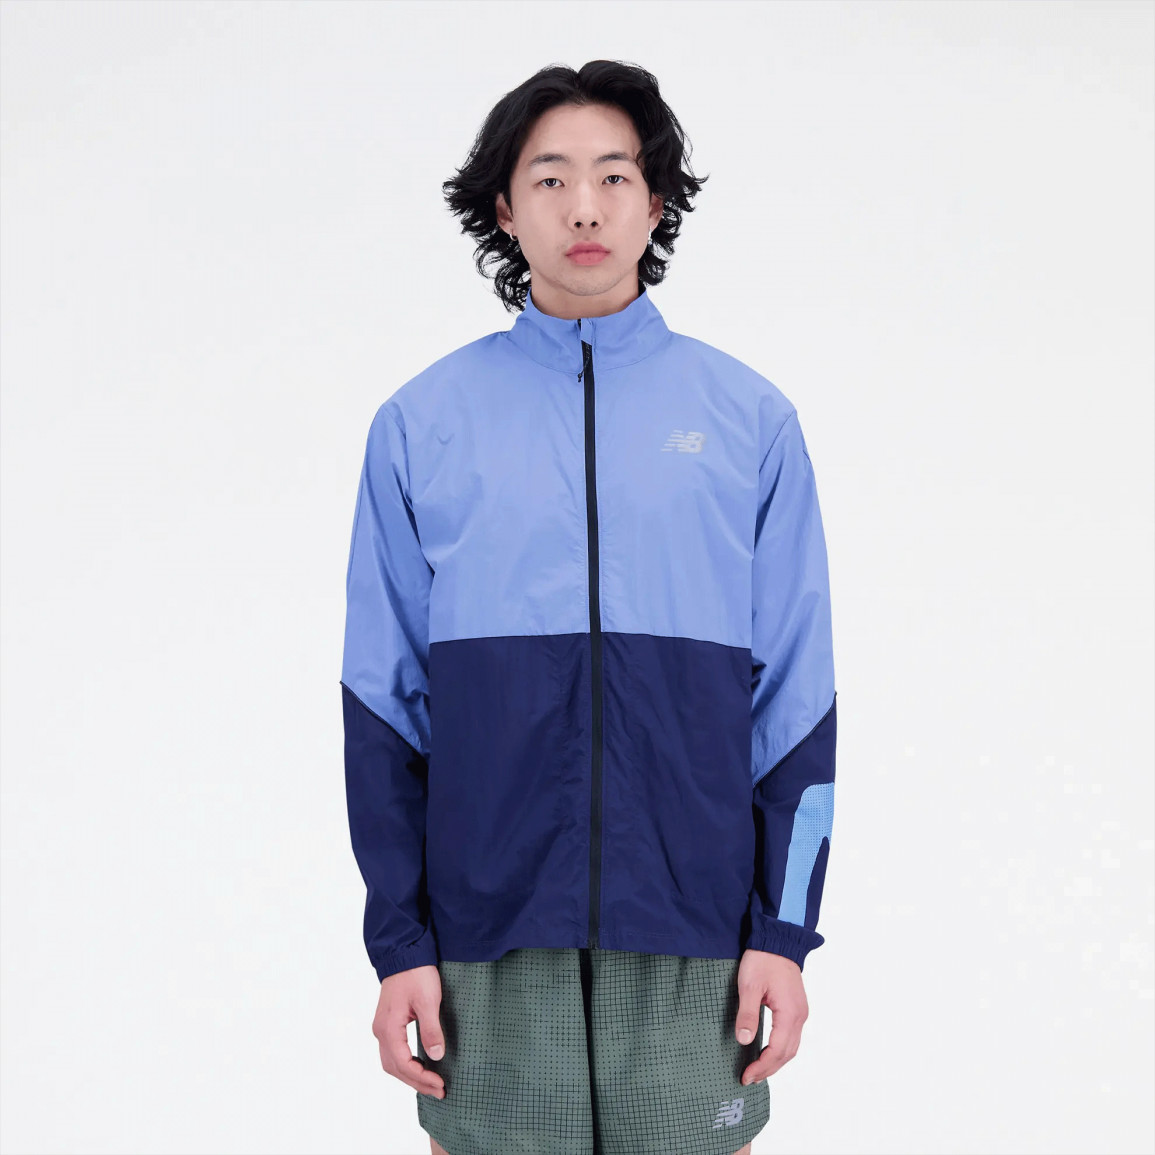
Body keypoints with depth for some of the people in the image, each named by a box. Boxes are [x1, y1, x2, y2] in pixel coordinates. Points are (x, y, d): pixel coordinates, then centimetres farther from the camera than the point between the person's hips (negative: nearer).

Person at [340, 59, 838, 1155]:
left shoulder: (749, 417, 4)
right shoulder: (422, 421, 4)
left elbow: (796, 699, 4)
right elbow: (384, 701, 4)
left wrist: (784, 929, -1)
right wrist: (398, 940, 0)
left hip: (693, 940, 0)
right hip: (487, 937, 0)